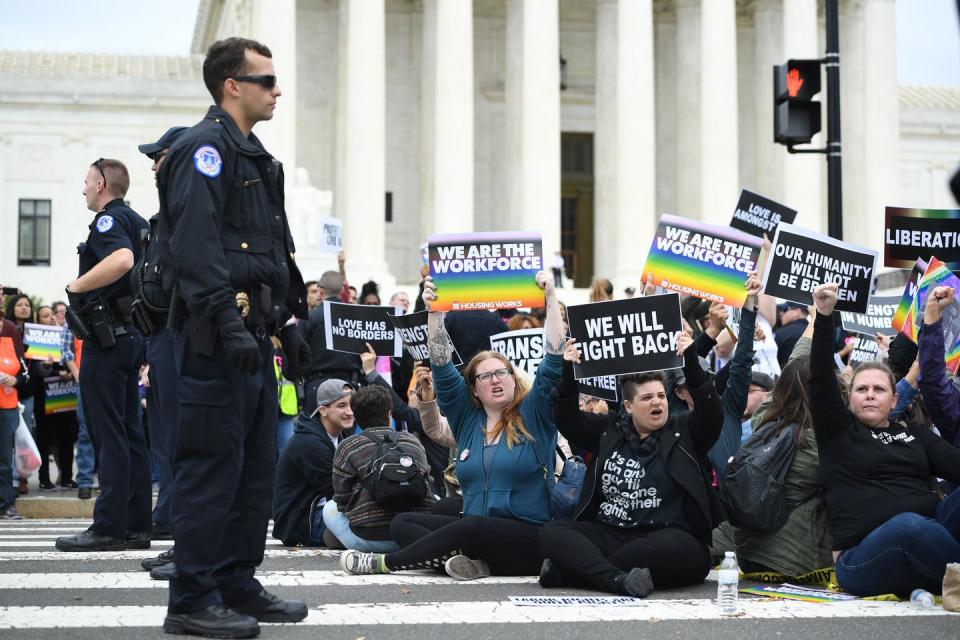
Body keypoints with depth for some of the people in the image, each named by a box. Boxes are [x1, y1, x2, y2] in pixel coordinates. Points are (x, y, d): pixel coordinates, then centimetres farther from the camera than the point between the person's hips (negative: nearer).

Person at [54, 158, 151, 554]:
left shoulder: (108, 220, -11)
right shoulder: (139, 222, 18)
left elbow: (121, 259, -32)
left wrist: (76, 287, -20)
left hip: (107, 337, -9)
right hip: (133, 334, 9)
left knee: (109, 434, -8)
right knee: (130, 432, 10)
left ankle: (109, 527, -7)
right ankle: (136, 526, 12)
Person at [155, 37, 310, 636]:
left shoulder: (256, 157, 22)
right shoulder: (204, 148, -10)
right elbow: (195, 245, -21)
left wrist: (289, 321, 22)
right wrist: (228, 322, -27)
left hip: (255, 336, 10)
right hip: (217, 338, -10)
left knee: (257, 464, 12)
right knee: (212, 466, -7)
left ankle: (238, 584, 21)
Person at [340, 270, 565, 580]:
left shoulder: (533, 415, 3)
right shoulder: (468, 418, 14)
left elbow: (554, 362, -6)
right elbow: (442, 369, 7)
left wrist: (550, 299, -11)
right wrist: (434, 313, -2)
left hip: (528, 540, -6)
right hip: (474, 532, 6)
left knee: (472, 529, -35)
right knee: (402, 523, -8)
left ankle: (385, 563, -20)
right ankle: (466, 561, -32)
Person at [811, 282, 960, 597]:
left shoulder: (915, 434, 23)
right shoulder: (837, 429, 14)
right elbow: (821, 378, -1)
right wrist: (824, 315, -12)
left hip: (933, 536, 4)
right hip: (866, 558, -4)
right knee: (910, 525, -39)